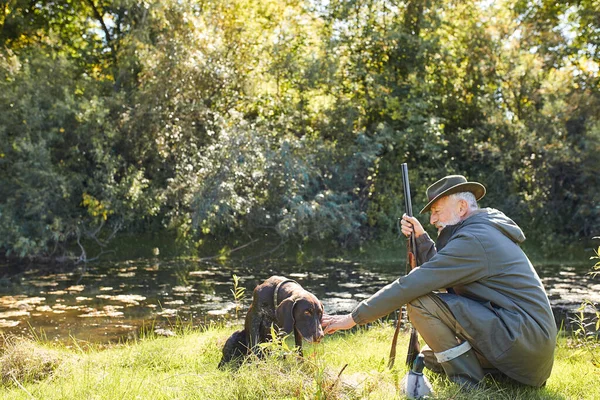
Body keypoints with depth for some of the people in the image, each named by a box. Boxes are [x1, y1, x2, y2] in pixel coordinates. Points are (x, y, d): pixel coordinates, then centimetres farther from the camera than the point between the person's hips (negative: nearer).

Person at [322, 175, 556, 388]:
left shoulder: (473, 239, -17)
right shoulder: (484, 230, 15)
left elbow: (411, 285, -19)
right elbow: (440, 274, 21)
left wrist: (355, 317, -14)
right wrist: (421, 238, 8)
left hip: (525, 340, -10)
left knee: (422, 302, -17)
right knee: (431, 356, 20)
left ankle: (468, 385, -8)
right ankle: (507, 375, 12)